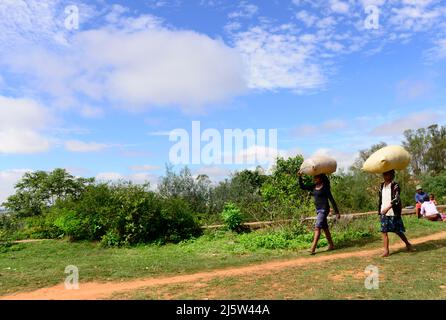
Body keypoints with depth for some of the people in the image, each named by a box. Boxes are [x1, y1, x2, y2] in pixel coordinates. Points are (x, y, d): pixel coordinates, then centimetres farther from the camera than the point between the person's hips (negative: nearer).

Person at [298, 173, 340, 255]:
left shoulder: (325, 187, -10)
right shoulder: (313, 186, 9)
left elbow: (331, 200, -8)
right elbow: (302, 187, 9)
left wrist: (337, 212, -7)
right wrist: (300, 177, -5)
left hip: (324, 209, -7)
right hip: (318, 210, 8)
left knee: (317, 227, -16)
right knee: (325, 228, 15)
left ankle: (313, 249, -21)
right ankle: (331, 245, 28)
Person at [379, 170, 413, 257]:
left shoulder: (395, 186, -10)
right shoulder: (382, 186, 9)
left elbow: (396, 199, -21)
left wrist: (387, 208, -31)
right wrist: (379, 210, 14)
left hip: (393, 213, -5)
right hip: (384, 213, 5)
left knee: (398, 231, 7)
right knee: (384, 231, 1)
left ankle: (408, 244, 32)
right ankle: (386, 251, 6)